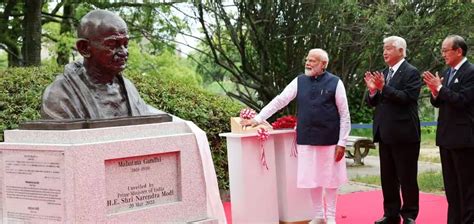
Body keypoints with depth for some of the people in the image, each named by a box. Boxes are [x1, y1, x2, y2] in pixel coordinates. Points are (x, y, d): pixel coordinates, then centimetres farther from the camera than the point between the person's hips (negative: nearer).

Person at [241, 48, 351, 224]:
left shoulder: (335, 83, -5)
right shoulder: (299, 81, 4)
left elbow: (344, 115, -4)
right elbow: (279, 101, 5)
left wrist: (342, 142, -8)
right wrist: (258, 119, -1)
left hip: (329, 140, -3)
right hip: (306, 139, 3)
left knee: (330, 177, 7)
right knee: (312, 177, 9)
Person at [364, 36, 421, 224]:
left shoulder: (411, 73, -8)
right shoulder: (383, 74, 13)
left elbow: (407, 98, -20)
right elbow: (373, 103, 11)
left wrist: (383, 88, -25)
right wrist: (372, 90, -9)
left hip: (404, 134, -7)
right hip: (385, 134, 7)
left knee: (407, 178, 2)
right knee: (388, 178, 12)